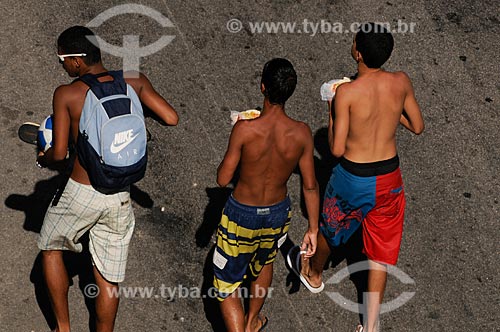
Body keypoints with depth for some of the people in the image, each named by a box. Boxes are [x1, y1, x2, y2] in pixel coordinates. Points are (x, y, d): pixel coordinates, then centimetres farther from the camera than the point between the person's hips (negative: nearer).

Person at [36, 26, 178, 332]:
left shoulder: (66, 94, -11)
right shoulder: (133, 81, -4)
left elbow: (59, 154, -13)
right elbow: (172, 118, -4)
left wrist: (42, 159, 11)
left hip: (80, 192, -3)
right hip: (120, 198, 3)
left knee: (50, 248, 25)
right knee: (109, 280, 14)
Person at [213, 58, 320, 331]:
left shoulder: (245, 129, -27)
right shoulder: (301, 133, -18)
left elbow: (222, 180, -17)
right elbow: (310, 186, -9)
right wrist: (313, 229, 4)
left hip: (241, 215, -4)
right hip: (277, 214, 4)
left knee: (227, 287, 13)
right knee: (263, 262, 35)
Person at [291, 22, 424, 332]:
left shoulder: (347, 92, -24)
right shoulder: (402, 82, -11)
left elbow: (337, 149, -19)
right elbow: (418, 127, 3)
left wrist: (331, 112, -4)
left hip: (353, 178, -3)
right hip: (389, 177, 3)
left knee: (329, 227, 28)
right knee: (380, 250, 15)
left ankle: (314, 274, 56)